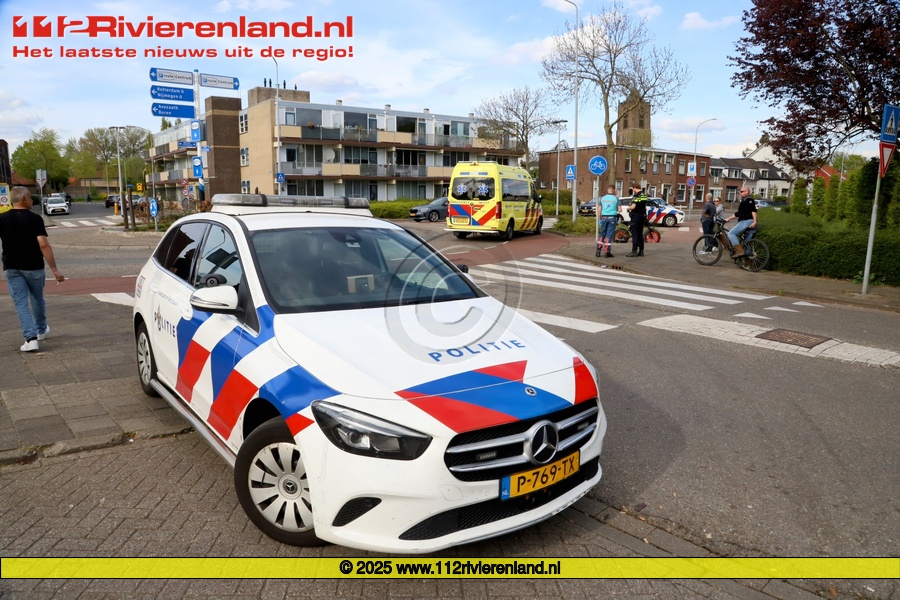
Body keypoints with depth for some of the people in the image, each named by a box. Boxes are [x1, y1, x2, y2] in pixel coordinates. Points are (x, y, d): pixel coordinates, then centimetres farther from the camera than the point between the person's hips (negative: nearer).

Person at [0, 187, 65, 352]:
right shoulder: (34, 219, -11)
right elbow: (44, 245, -18)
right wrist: (54, 269, -17)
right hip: (33, 267, -2)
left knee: (21, 303, 2)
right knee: (37, 299, 19)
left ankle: (31, 338, -9)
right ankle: (41, 330, 38)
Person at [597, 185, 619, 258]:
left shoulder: (602, 198, 7)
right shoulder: (616, 198, -2)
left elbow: (599, 210, 7)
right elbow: (619, 210, 2)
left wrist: (600, 219, 15)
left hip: (604, 217, 3)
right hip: (612, 217, -3)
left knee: (602, 234, 13)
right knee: (609, 235, -1)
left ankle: (598, 250, 7)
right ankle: (607, 252, -1)